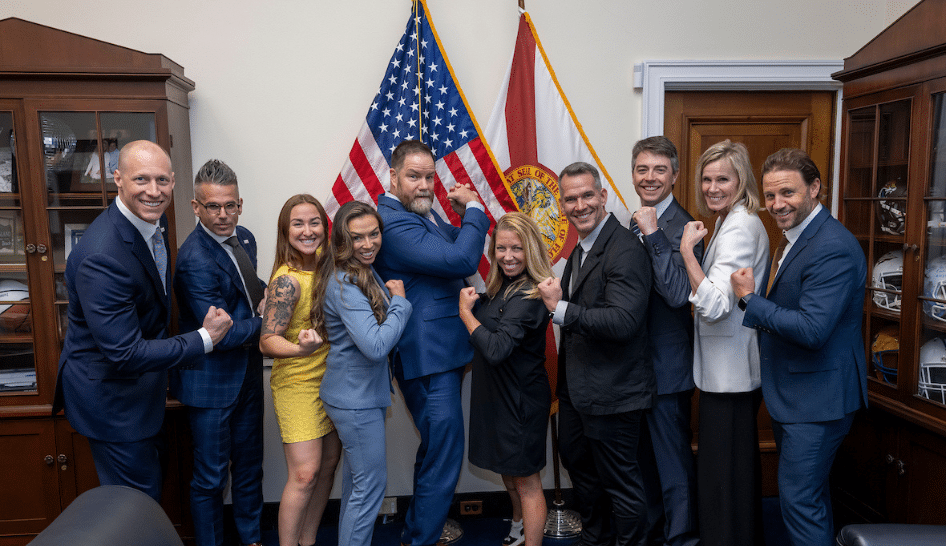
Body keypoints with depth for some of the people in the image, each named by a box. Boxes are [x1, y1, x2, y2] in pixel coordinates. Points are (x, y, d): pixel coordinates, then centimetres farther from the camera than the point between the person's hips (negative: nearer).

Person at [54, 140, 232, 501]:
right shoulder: (101, 257, -33)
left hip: (141, 386, 9)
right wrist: (205, 339, -23)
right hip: (110, 397, -9)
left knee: (149, 488, 26)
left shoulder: (154, 221, -3)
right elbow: (124, 354, -30)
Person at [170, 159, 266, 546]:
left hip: (248, 372, 8)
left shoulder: (244, 238, 2)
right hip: (212, 381, -8)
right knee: (211, 476, 8)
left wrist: (267, 295, -3)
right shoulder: (194, 260, -24)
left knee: (249, 464, 21)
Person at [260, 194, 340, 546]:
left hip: (330, 380, 7)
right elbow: (267, 341, -21)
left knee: (329, 464, 12)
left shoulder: (325, 267, 2)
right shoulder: (287, 280, -18)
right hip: (297, 385, -7)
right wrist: (300, 349, -39)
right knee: (305, 474, -7)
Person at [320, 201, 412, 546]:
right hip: (355, 398, -10)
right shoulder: (345, 285, -23)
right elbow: (376, 346, -30)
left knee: (357, 480, 22)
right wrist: (399, 301, -19)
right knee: (371, 484, 0)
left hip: (365, 393, 10)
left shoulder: (367, 275, 7)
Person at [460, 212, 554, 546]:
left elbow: (496, 349, -31)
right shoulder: (502, 287, 3)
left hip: (521, 398, -9)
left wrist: (466, 312, -20)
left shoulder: (530, 296, -24)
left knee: (526, 479, 5)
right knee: (507, 468, 26)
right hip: (496, 393, 9)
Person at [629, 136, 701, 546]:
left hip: (666, 366, -8)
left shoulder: (682, 227, -16)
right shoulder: (635, 223, 9)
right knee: (644, 455, 23)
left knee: (673, 463, 6)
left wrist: (653, 234, -29)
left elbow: (678, 294, -29)